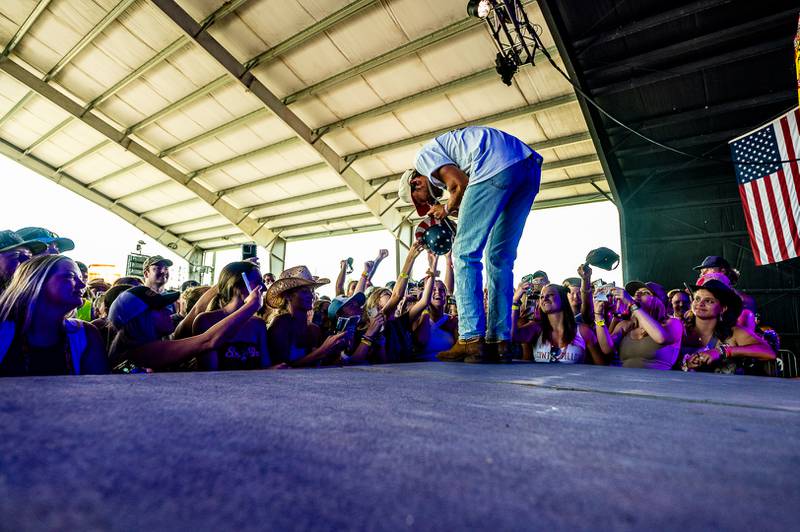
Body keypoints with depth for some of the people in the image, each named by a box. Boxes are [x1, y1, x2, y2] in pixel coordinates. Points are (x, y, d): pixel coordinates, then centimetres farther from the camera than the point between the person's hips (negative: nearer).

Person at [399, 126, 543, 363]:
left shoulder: (424, 154, 13)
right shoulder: (449, 149, 36)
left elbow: (461, 185, -5)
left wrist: (447, 208, 12)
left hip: (496, 168, -9)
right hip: (531, 167, 9)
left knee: (465, 253, -2)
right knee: (501, 258, 11)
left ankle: (471, 340, -5)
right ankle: (499, 340, 12)